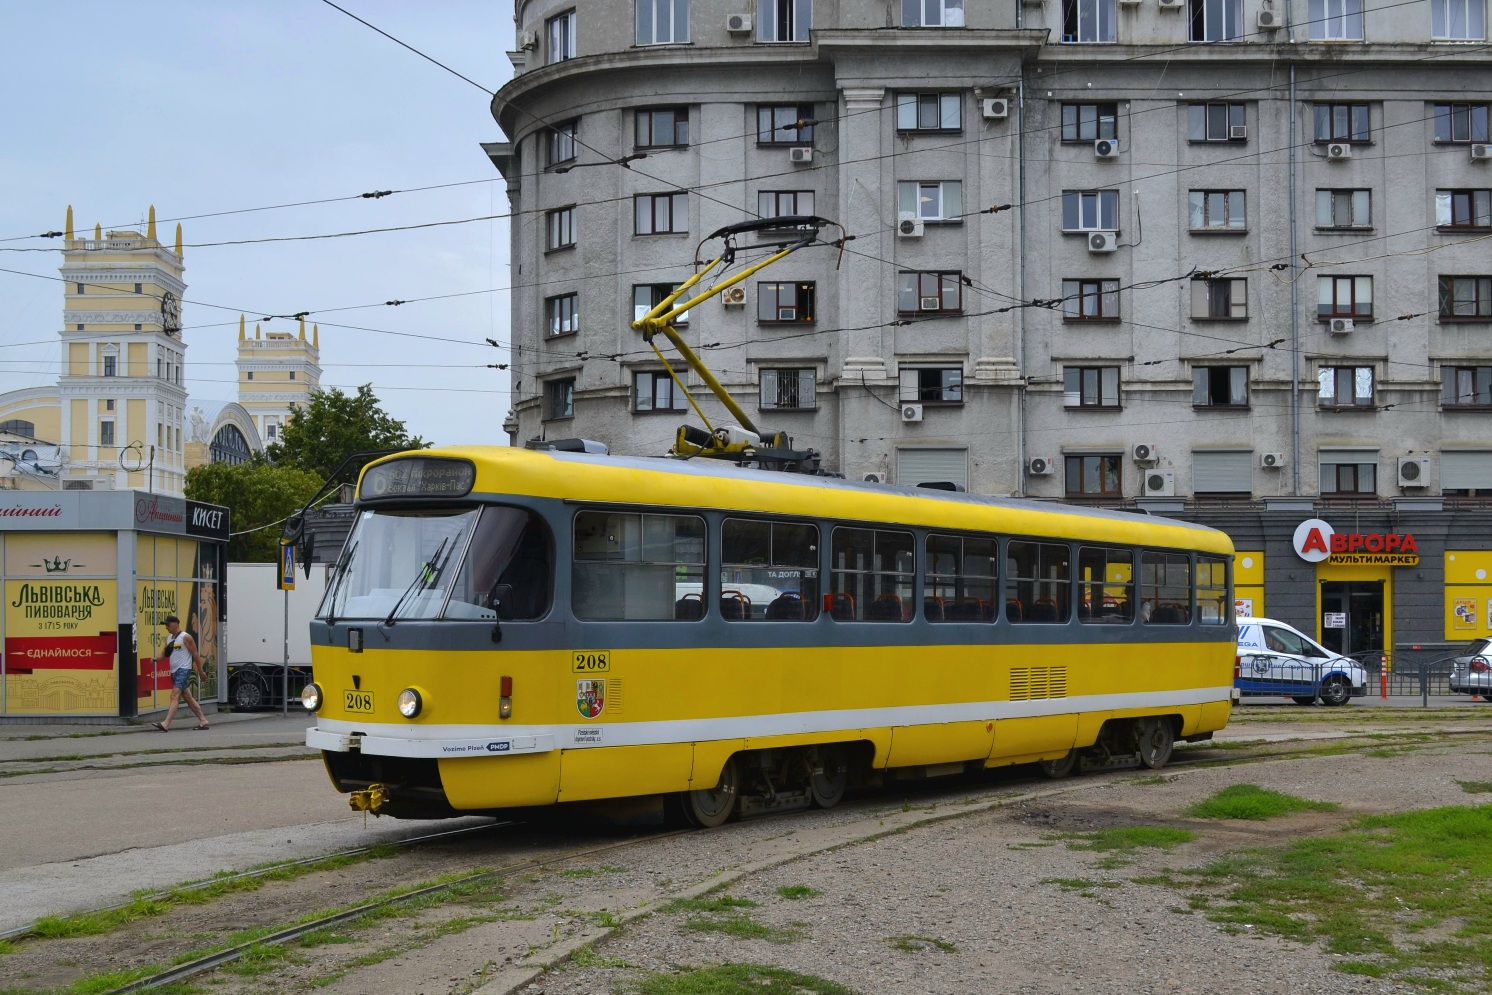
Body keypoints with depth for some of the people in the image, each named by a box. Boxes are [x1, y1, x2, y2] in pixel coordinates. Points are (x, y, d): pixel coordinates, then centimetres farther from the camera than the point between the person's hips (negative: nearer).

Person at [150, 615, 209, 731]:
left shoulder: (185, 638, -8)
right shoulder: (169, 639, 15)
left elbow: (195, 654, -7)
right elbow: (164, 654, 16)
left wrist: (200, 671, -6)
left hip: (184, 670, -9)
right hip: (174, 671, 9)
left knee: (175, 696, -17)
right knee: (188, 697, 12)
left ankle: (165, 724, -26)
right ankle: (203, 721, 20)